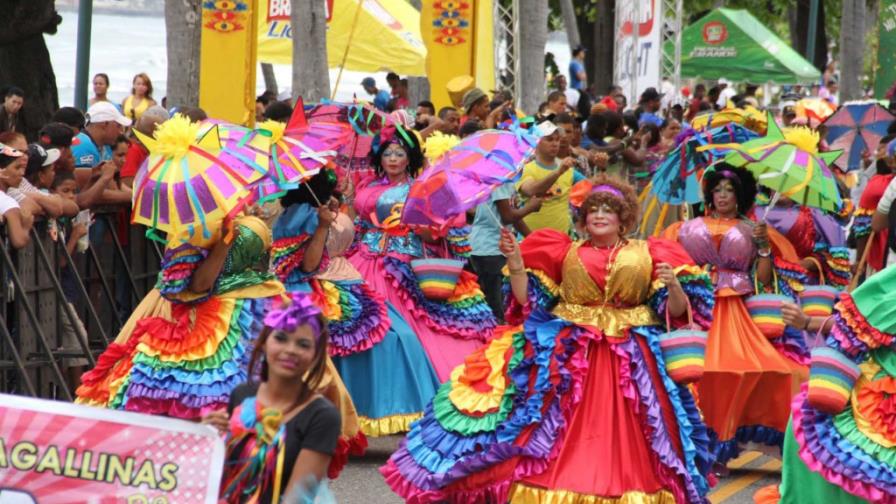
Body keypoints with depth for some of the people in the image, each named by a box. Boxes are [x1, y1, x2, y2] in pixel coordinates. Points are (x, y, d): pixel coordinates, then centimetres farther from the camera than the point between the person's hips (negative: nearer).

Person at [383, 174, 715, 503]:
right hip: (565, 351, 1)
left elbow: (677, 310, 0)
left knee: (621, 443, 1)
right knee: (556, 440, -2)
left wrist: (674, 285, -19)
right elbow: (526, 300, 5)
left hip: (630, 360, 0)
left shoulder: (647, 254, 5)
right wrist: (516, 263, -8)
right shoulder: (563, 252, 8)